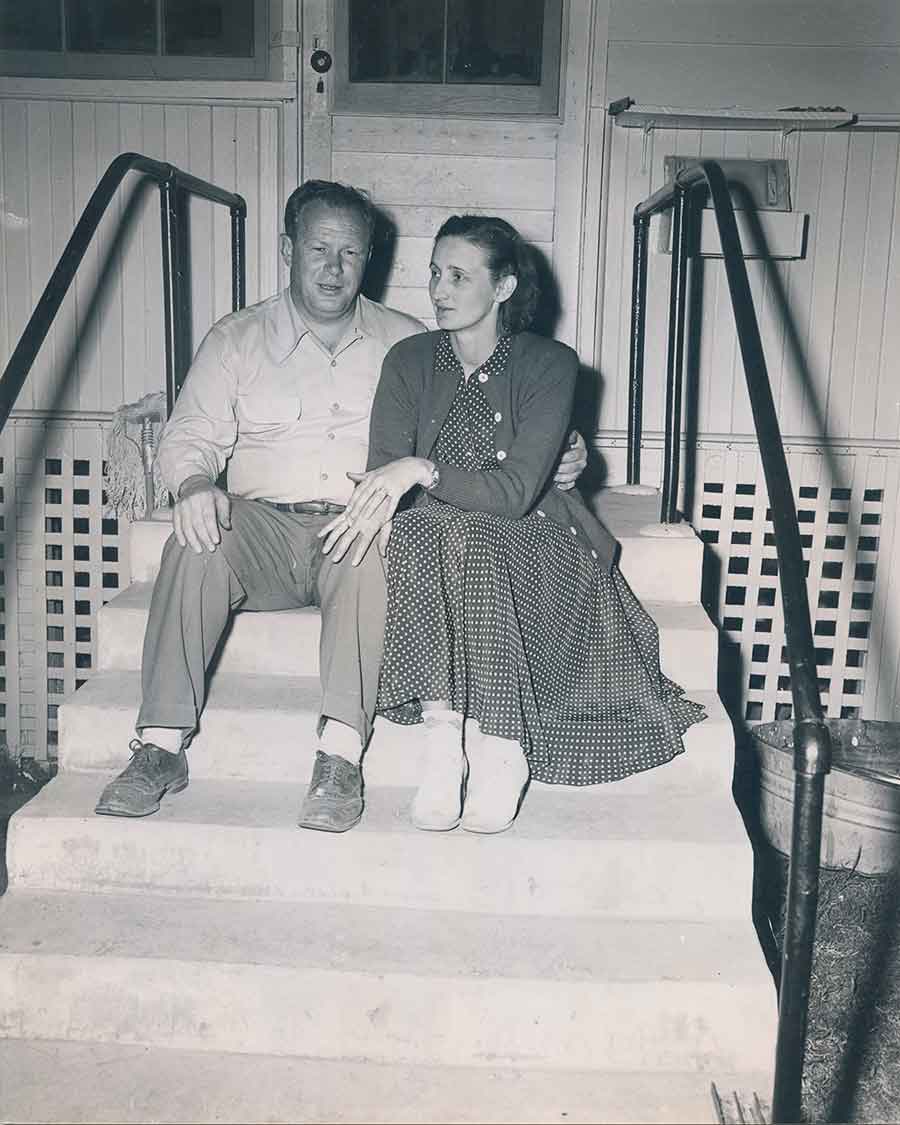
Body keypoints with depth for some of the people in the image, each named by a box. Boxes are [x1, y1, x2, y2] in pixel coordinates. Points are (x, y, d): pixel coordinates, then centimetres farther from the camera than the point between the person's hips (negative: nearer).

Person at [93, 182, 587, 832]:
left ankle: (341, 754, -39)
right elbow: (190, 435, 6)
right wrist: (194, 484, -18)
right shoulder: (238, 339, 14)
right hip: (263, 523, 1)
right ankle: (162, 746, -28)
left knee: (372, 546, -36)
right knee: (198, 540, -31)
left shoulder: (408, 344, 15)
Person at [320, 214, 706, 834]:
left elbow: (515, 491, -18)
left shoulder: (550, 364, -6)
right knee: (419, 537, -33)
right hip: (427, 535, 3)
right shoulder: (410, 360, 6)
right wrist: (375, 504, -29)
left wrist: (420, 471, -31)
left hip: (526, 536, -2)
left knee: (469, 539, -36)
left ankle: (447, 735, -32)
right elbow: (385, 471, -5)